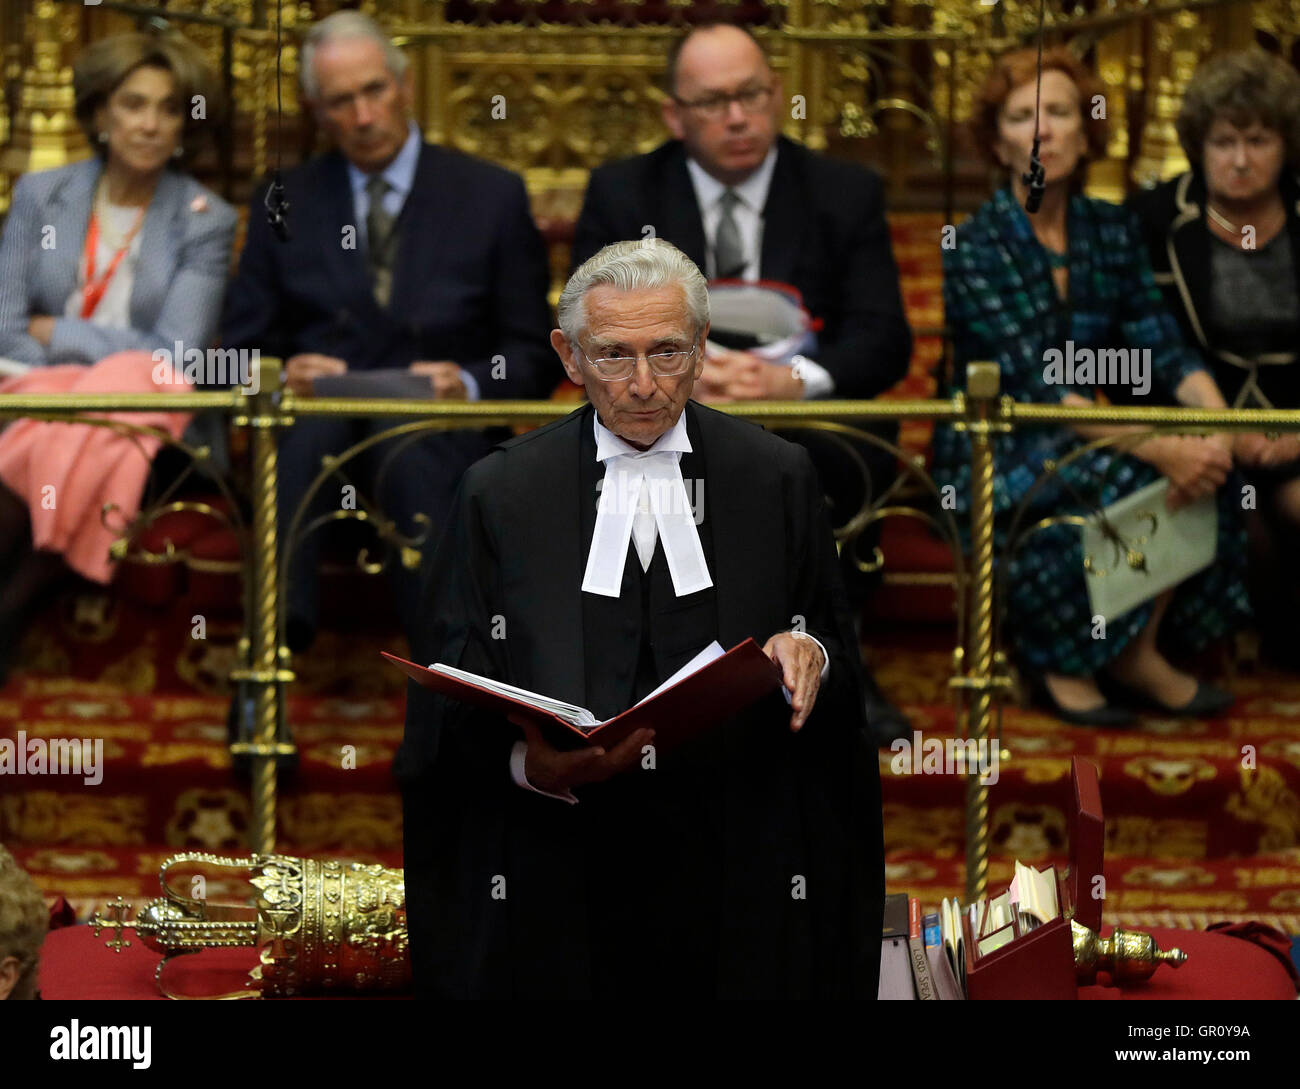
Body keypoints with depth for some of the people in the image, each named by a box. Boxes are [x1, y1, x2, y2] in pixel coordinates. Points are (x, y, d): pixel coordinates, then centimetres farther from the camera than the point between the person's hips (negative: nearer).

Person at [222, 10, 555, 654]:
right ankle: (276, 643, -50)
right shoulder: (284, 206, 18)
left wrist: (468, 382, -10)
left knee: (410, 451, -39)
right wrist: (284, 375, -8)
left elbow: (534, 359, 12)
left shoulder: (492, 197, 13)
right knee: (310, 435, -37)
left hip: (445, 434, -1)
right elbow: (243, 353, 16)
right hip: (316, 419, 1)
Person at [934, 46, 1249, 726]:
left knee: (1204, 465, -22)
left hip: (1076, 441, 5)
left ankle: (1139, 651, -10)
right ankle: (1059, 659, -13)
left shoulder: (1112, 232, 7)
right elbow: (1036, 384, -22)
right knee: (1130, 479, -31)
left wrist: (1218, 419, -24)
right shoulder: (975, 248, -12)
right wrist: (1157, 447, -34)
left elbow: (1162, 350, -2)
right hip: (988, 462, -5)